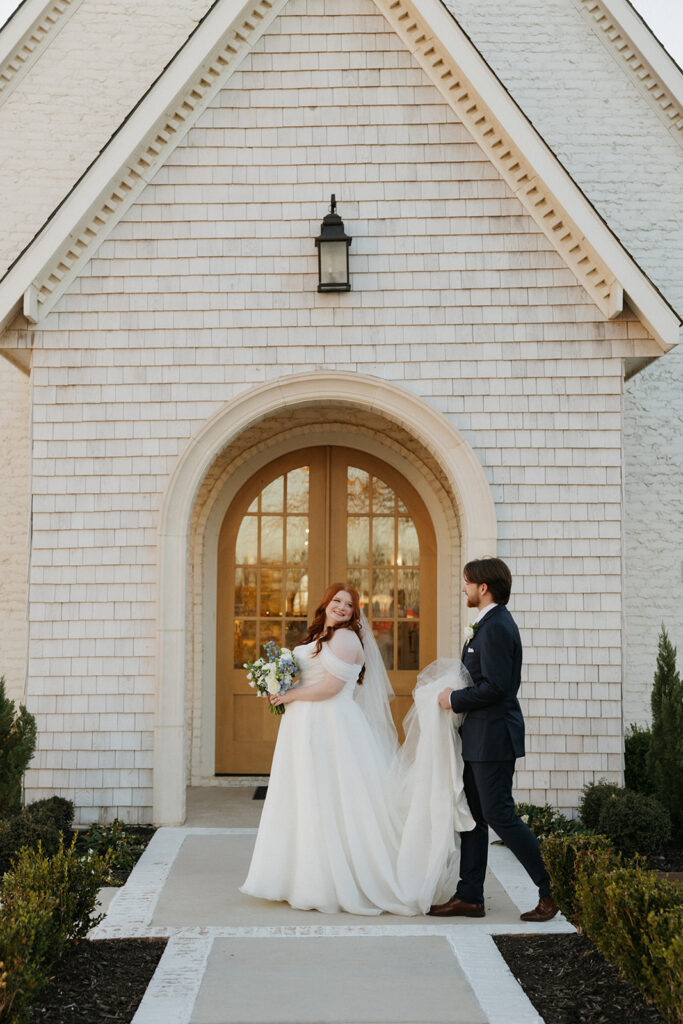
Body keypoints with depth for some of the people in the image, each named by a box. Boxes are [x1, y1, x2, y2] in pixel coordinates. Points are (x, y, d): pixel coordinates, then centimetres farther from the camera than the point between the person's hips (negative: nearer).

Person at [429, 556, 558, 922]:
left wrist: (455, 699, -13)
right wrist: (456, 694, 10)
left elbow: (495, 686, -24)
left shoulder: (496, 627, -18)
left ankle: (553, 890, 2)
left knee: (499, 815, -7)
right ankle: (469, 897, 17)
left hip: (493, 737, -11)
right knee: (473, 816, 12)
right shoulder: (489, 624, 15)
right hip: (479, 737, 11)